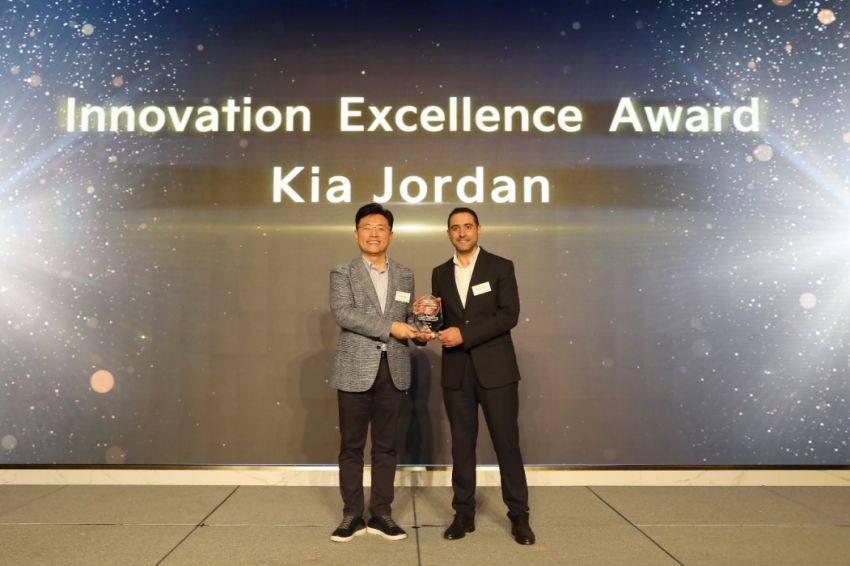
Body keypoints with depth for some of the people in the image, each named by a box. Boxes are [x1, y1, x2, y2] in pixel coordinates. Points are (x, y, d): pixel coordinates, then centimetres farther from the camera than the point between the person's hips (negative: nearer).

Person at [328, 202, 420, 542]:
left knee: (386, 447, 8)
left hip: (393, 371, 3)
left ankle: (381, 514, 18)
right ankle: (352, 516, 15)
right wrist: (390, 327, -18)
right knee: (351, 447, 4)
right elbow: (342, 312, -13)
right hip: (356, 370, -3)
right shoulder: (343, 273, 2)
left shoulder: (404, 275, 14)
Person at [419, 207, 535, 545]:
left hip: (495, 369, -3)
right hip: (456, 372, 3)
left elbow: (509, 315, -9)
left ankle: (519, 516, 12)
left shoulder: (500, 267, 0)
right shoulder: (440, 274, 13)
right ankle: (464, 514, 18)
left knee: (507, 441, 1)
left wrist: (464, 335, -15)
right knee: (461, 444, 8)